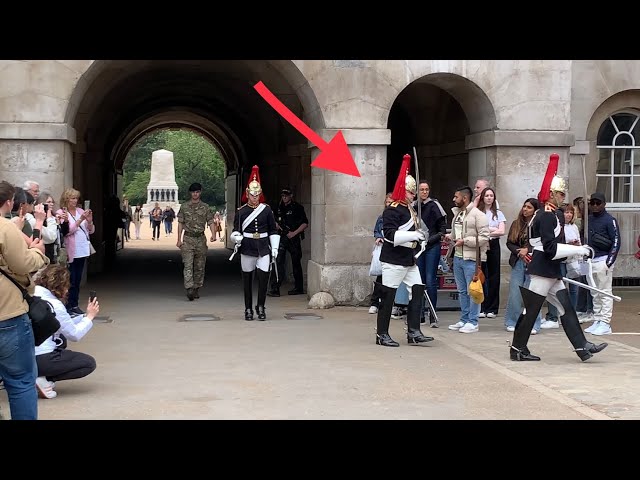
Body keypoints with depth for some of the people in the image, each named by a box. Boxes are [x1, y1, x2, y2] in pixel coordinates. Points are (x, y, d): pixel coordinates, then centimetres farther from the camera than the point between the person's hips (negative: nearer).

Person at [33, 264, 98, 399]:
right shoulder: (54, 305, -15)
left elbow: (65, 325, 17)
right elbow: (74, 335, -6)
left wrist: (85, 316, 15)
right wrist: (90, 317, 7)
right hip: (41, 360, -9)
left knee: (61, 340, 35)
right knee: (89, 363, 8)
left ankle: (37, 375, 12)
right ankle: (43, 379, -7)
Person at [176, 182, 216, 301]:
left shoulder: (205, 207, 5)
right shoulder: (184, 207, 5)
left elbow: (210, 222, 0)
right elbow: (180, 224, 7)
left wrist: (213, 234, -19)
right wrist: (179, 239, 1)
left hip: (201, 239, 1)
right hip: (188, 239, -1)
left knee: (200, 266, 6)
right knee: (188, 265, -12)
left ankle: (197, 289, 18)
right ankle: (189, 289, -20)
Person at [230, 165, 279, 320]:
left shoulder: (267, 210, 4)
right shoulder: (241, 211, 2)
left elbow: (273, 231, 9)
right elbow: (235, 230, 8)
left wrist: (275, 247, 2)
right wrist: (236, 237, -14)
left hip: (263, 249, 0)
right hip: (247, 249, 0)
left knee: (263, 277, -9)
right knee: (247, 279, 6)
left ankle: (260, 307, 9)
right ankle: (248, 309, 17)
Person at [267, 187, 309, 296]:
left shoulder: (297, 207, -3)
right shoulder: (280, 208, 14)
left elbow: (305, 224, -7)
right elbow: (275, 221, 28)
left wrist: (294, 233, -14)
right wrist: (276, 225, 4)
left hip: (293, 239, -4)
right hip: (281, 238, 4)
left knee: (296, 263, 5)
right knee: (278, 262, -6)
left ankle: (298, 288, 16)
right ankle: (275, 288, -9)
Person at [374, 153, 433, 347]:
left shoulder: (411, 209, 16)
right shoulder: (392, 210, -13)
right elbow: (390, 234, -23)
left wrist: (420, 236, 11)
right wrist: (414, 235, -26)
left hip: (409, 260, 9)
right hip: (394, 260, -9)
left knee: (417, 291, 3)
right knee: (388, 295, -2)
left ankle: (413, 332, 8)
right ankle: (382, 334, 6)